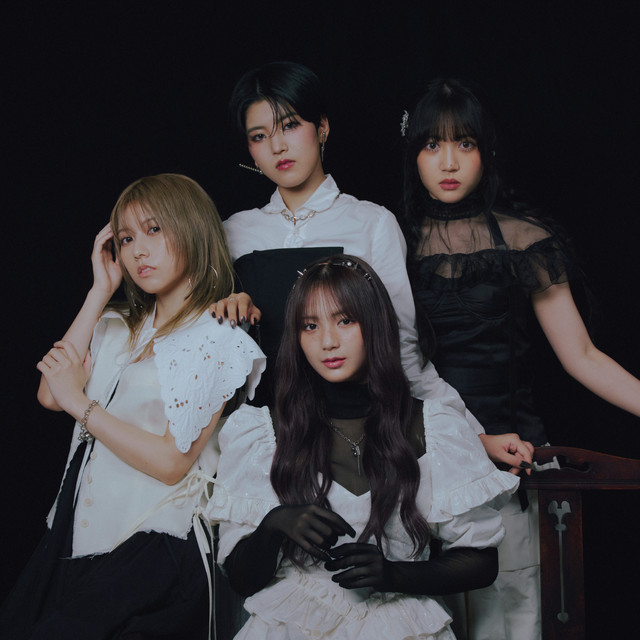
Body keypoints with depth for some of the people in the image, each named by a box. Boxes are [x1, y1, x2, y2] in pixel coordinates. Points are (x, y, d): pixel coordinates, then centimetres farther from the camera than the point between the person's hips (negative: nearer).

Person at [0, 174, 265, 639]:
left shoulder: (218, 342, -5)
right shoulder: (117, 329, 15)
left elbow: (171, 463, -11)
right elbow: (50, 395, 0)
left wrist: (81, 403, -10)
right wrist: (100, 292, 4)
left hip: (150, 546, -6)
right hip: (77, 531, 6)